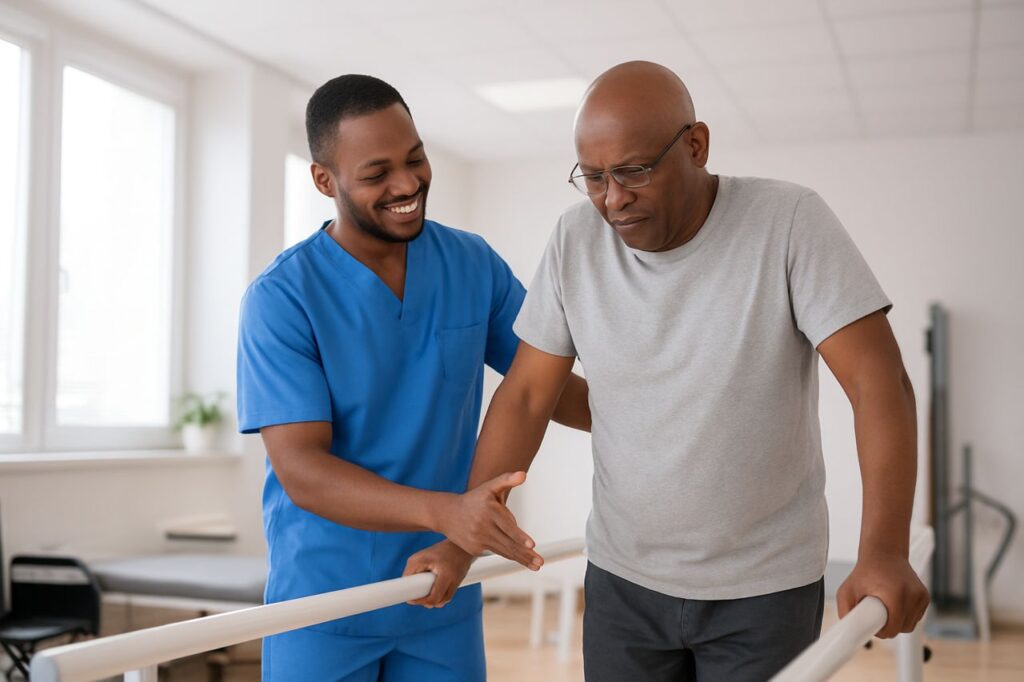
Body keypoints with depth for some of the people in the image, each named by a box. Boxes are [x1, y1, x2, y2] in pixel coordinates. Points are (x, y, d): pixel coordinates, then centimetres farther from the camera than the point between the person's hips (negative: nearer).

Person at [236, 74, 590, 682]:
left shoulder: (475, 266, -2)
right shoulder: (280, 299, -14)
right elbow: (301, 471, -20)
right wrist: (444, 511, -35)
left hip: (445, 598, 3)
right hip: (323, 600, -3)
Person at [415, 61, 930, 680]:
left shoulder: (790, 220, -14)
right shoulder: (576, 239, -5)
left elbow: (877, 379, -20)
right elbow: (527, 396, -1)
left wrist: (884, 551, -31)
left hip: (765, 588, -2)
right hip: (621, 581, 3)